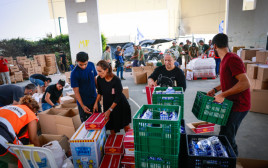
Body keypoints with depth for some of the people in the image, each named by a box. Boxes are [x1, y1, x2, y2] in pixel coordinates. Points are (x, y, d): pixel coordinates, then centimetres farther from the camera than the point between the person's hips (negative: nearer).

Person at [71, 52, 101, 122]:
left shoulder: (91, 65, -6)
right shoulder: (74, 73, -19)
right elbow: (76, 91, -15)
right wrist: (82, 106, -18)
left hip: (94, 98, 5)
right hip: (84, 102, -4)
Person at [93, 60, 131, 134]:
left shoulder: (116, 80, -27)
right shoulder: (99, 79, -12)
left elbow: (117, 98, -23)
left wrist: (109, 110, -23)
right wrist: (96, 103, -3)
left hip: (120, 105, -3)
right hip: (108, 104, 4)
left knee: (126, 125, 11)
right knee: (111, 126, 10)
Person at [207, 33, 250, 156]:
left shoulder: (232, 59, -21)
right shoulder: (225, 60, 11)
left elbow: (245, 83, -29)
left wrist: (223, 95, -29)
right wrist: (215, 90, 11)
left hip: (238, 105, -10)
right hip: (231, 103, 10)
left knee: (227, 137, -1)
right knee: (224, 133, 18)